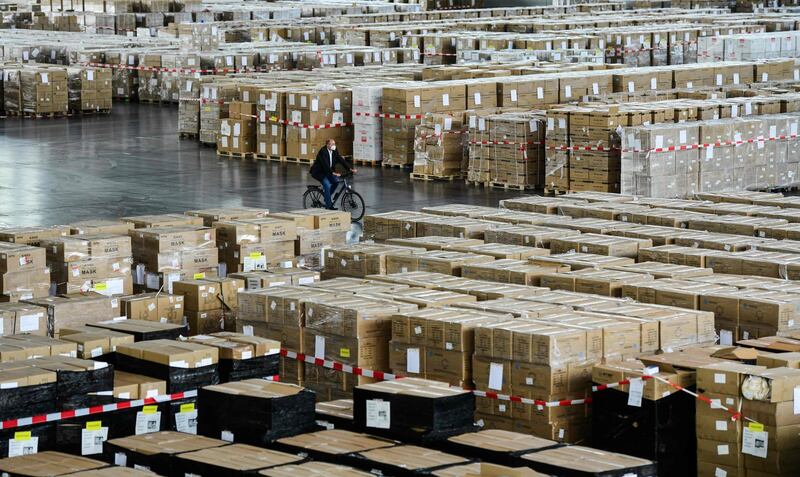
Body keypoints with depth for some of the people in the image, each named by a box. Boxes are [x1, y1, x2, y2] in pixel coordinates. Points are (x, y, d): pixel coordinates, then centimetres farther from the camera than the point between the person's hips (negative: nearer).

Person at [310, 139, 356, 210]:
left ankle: (327, 196, 9)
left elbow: (341, 160, -8)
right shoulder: (323, 152, -23)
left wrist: (350, 168, -21)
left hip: (327, 172, 8)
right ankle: (328, 206, -17)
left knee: (336, 181, -13)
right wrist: (333, 173, -44)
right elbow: (325, 164, -34)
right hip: (318, 172, -8)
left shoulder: (334, 152, -1)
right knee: (327, 185, -23)